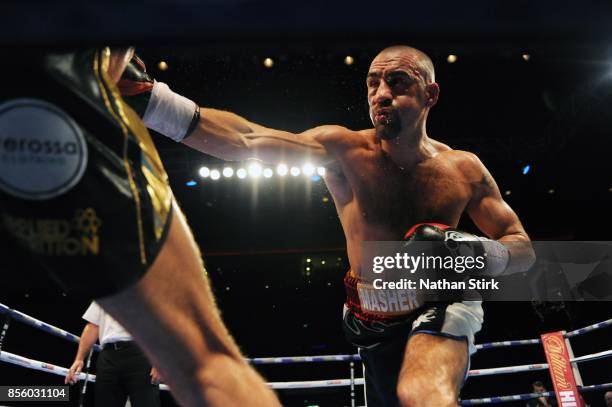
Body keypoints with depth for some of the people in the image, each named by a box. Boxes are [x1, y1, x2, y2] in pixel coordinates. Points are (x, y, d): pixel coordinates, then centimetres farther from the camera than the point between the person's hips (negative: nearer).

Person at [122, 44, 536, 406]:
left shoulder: (464, 169, -8)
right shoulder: (345, 149, -13)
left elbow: (524, 250, 1)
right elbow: (248, 141, -29)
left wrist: (478, 252, -22)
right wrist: (150, 100, -42)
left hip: (440, 312, -1)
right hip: (375, 326, 2)